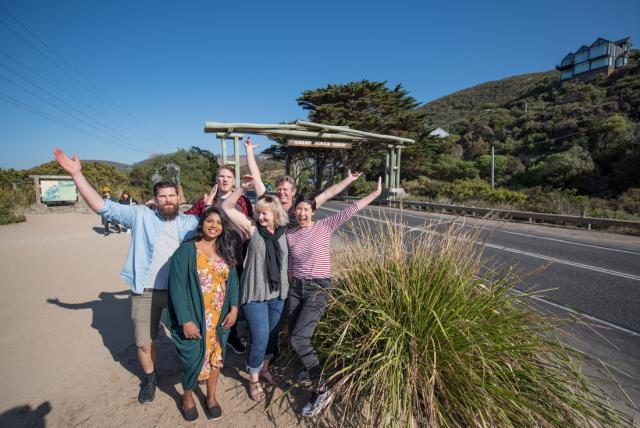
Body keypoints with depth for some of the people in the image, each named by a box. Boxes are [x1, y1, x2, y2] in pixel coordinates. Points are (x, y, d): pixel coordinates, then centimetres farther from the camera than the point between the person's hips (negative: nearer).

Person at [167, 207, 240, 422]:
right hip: (194, 319, -4)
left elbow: (233, 280, 6)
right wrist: (185, 320, -17)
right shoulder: (186, 250, -12)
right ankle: (187, 396, 39)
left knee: (216, 355, 15)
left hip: (220, 318, 4)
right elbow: (177, 286, -15)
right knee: (193, 359, 8)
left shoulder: (226, 252, 3)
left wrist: (233, 308, -4)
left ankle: (211, 396, 40)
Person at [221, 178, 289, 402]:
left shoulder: (283, 232, 0)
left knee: (272, 334, 16)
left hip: (278, 293, 4)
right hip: (255, 293, -4)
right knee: (260, 336, -4)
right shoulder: (253, 228, -7)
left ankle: (264, 368, 42)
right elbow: (227, 207, -8)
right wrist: (242, 188, -17)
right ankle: (253, 379, 21)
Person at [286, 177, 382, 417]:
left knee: (298, 339, -17)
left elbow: (350, 211, -12)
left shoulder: (324, 227, -6)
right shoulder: (289, 235, 5)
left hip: (319, 289, -5)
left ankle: (322, 391, -2)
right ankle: (312, 367, 40)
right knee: (294, 340, 9)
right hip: (296, 288, 5)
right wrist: (290, 285, 15)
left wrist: (376, 193, -14)